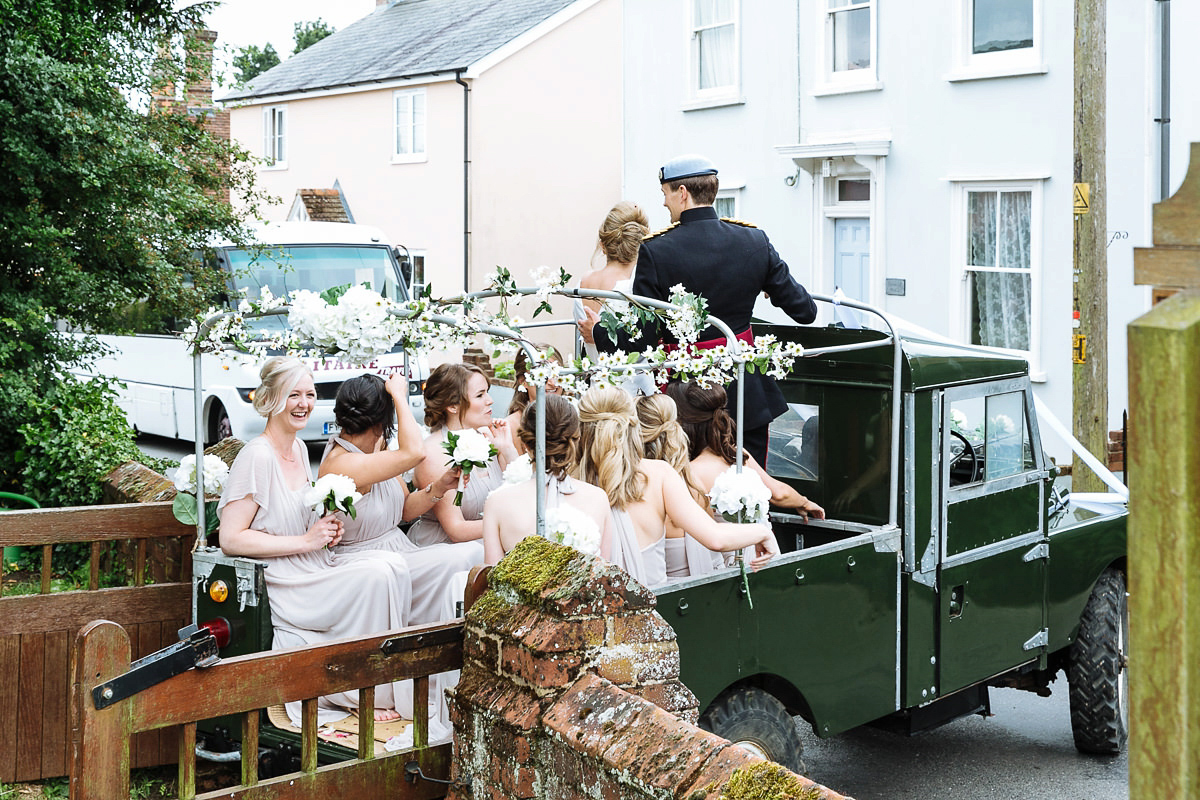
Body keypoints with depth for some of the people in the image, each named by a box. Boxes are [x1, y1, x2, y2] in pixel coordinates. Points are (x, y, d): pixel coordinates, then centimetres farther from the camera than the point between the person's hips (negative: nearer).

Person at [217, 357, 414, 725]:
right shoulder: (257, 456, -13)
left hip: (315, 567, 8)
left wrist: (328, 527, 5)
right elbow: (231, 539, -18)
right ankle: (365, 695, -10)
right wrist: (307, 540, -18)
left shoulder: (300, 448, 13)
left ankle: (385, 690, -10)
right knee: (378, 575, -25)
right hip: (281, 587, -8)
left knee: (395, 564, -15)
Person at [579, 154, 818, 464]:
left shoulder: (655, 251, -13)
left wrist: (597, 331, 8)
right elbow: (805, 311, 3)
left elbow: (639, 342, -12)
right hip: (748, 398, 3)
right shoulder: (755, 241, -2)